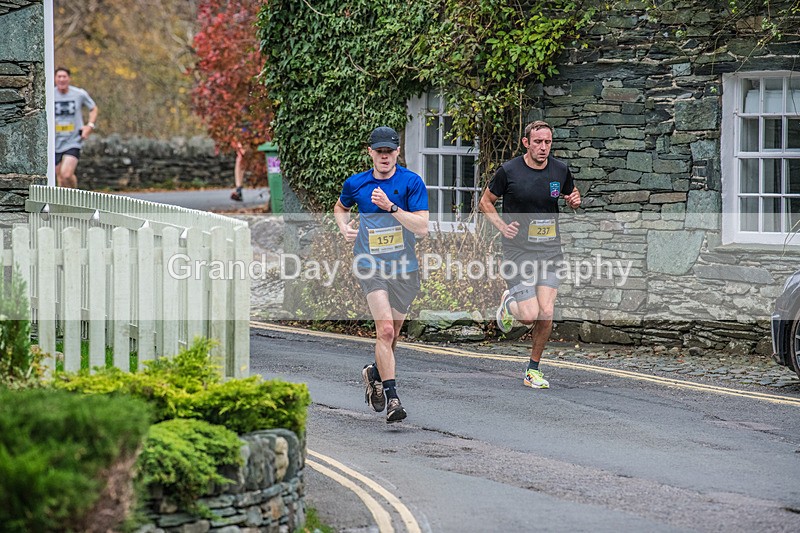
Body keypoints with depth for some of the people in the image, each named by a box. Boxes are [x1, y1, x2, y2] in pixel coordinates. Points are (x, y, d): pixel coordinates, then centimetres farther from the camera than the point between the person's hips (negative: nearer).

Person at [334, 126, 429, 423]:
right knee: (385, 329, -19)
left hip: (404, 268, 1)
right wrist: (344, 227, 4)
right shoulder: (355, 184, 2)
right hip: (371, 267, -1)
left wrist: (391, 206, -23)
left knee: (392, 334, 14)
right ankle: (391, 398, -20)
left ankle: (374, 373, 44)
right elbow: (340, 207, 25)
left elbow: (422, 227, -14)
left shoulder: (411, 182, -5)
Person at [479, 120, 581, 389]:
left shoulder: (561, 170, 3)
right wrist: (502, 225, -10)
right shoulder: (508, 171, -7)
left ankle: (533, 370, 13)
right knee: (529, 316, -12)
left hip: (549, 252, 3)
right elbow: (485, 202, 6)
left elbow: (571, 197, 22)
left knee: (546, 314, -7)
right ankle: (509, 304, 25)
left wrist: (574, 200, -3)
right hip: (518, 251, -3)